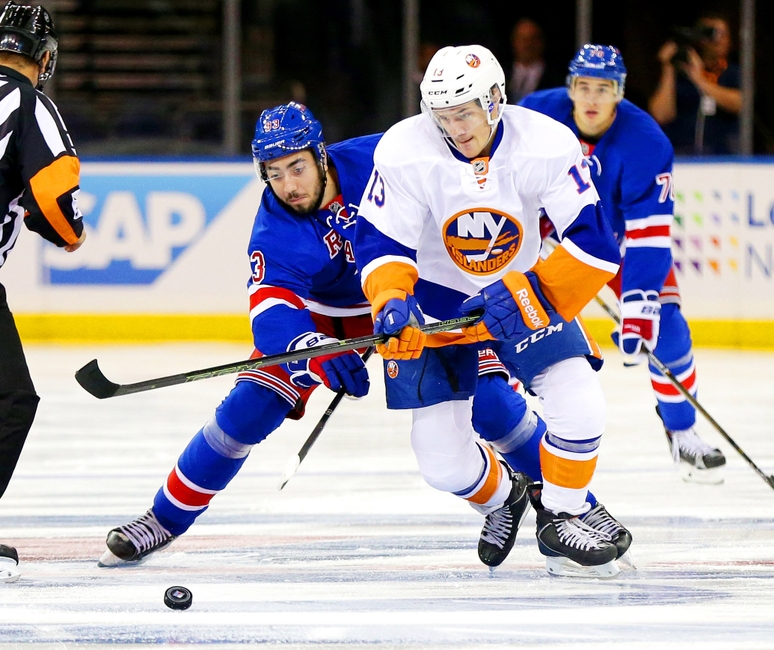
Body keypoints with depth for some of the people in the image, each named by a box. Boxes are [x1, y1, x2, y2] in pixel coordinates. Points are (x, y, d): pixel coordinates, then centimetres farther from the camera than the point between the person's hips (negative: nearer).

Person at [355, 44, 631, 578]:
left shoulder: (547, 145, -23)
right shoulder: (404, 152, -22)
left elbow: (595, 243, -26)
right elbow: (380, 243, -18)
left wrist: (525, 295, -37)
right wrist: (391, 302, -38)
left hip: (528, 293, 0)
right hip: (439, 303, 0)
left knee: (578, 405, -21)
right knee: (441, 457, -6)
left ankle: (561, 515, 5)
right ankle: (501, 500, 29)